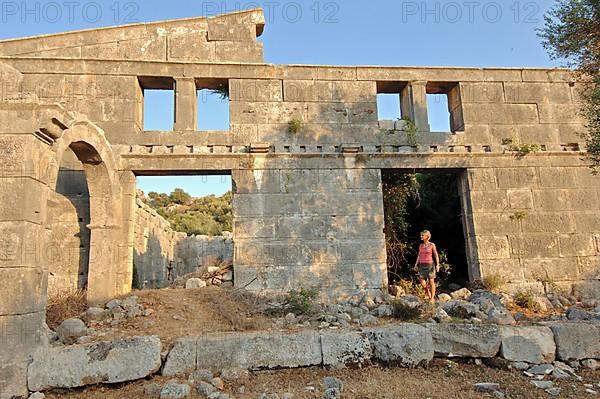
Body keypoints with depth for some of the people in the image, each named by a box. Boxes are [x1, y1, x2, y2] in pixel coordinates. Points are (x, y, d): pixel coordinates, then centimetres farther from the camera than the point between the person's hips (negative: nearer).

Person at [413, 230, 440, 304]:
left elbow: (436, 255, -3)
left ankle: (432, 298, 14)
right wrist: (416, 265, 8)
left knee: (431, 282, 2)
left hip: (430, 265, -4)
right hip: (422, 265, 4)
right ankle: (429, 296, 20)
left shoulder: (432, 245, -4)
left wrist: (437, 265, -11)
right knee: (422, 283, -1)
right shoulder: (421, 245, 10)